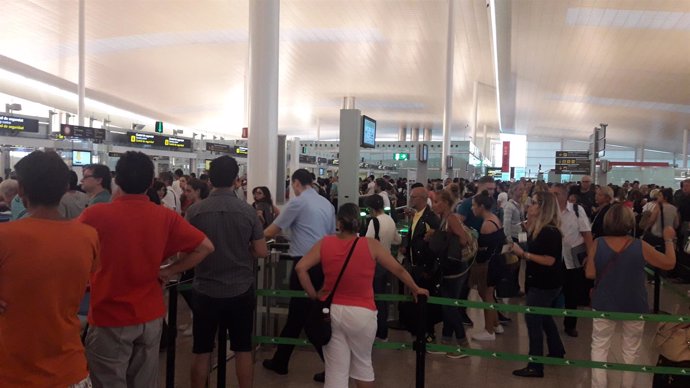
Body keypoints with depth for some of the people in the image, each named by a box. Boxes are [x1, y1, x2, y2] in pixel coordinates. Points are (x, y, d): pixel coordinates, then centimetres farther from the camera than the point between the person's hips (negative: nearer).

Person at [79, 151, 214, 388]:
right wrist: (169, 271, 1)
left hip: (109, 318, -3)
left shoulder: (95, 215, -14)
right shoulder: (166, 217, -7)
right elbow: (205, 247, -4)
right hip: (151, 316, 3)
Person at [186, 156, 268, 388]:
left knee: (201, 351, 13)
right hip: (241, 290, 0)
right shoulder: (248, 211, -8)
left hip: (206, 291, 0)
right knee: (243, 349, 12)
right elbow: (261, 252, -4)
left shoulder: (195, 211, -9)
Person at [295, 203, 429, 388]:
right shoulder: (371, 245, -6)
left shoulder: (325, 243, -2)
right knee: (362, 362, 21)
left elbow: (300, 268, -8)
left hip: (331, 310, 1)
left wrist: (314, 295, 2)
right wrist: (416, 289, 18)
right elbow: (399, 270, 2)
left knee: (336, 369, 9)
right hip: (361, 313, -1)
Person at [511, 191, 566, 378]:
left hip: (546, 284, -10)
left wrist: (523, 253, -26)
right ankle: (556, 352, 41)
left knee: (533, 320, -5)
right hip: (540, 282, 10)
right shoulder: (537, 229, 6)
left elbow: (550, 260, -27)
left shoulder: (550, 232, -23)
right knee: (543, 318, 23)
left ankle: (535, 366, 3)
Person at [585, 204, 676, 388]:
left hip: (604, 304, 0)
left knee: (599, 347, 14)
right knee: (631, 350, 19)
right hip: (634, 306, 0)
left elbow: (590, 274, -11)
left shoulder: (598, 244, -14)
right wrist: (669, 240, 10)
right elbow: (670, 263, -3)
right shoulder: (640, 247, -15)